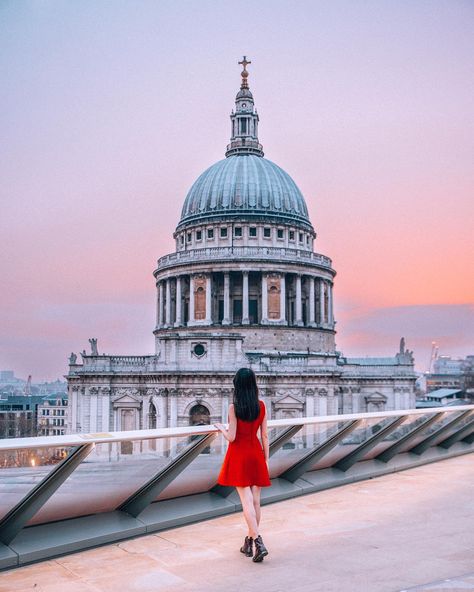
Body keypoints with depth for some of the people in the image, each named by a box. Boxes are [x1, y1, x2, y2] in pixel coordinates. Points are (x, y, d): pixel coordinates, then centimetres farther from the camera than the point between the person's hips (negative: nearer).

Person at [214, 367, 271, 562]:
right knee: (255, 501, 9)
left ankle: (258, 543, -12)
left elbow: (231, 437, -13)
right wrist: (266, 460, 11)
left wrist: (221, 428, 8)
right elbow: (264, 436, 3)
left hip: (239, 456, -4)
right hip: (256, 454, 4)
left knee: (247, 501, -3)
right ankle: (249, 542, 20)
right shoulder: (261, 406, -1)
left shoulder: (234, 407, -12)